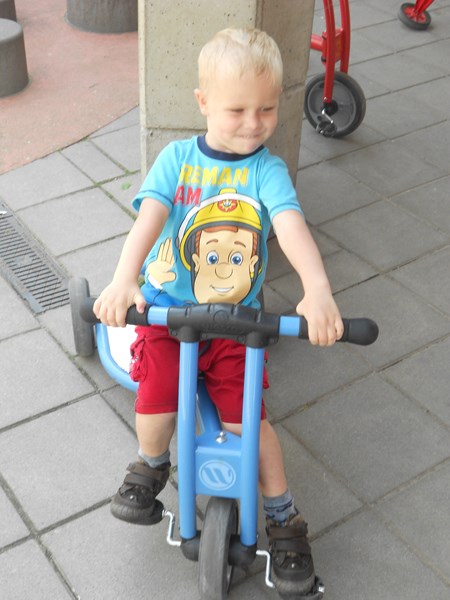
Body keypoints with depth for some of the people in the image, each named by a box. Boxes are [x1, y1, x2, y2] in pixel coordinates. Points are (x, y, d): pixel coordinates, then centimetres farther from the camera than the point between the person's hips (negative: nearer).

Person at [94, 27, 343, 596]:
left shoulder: (267, 169, -6)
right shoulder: (178, 157, -3)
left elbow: (291, 224, -24)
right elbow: (151, 216, -18)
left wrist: (317, 288, -43)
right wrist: (123, 279, -36)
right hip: (165, 305, 0)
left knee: (245, 415, -10)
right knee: (157, 402, -18)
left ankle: (284, 518, 14)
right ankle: (150, 465, 18)